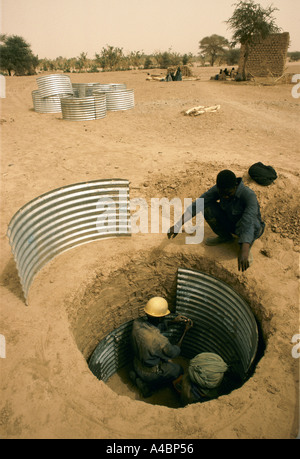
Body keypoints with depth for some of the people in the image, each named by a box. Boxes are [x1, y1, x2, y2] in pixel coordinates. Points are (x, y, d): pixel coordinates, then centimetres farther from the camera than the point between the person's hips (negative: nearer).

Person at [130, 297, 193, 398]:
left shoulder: (137, 323, -22)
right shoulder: (161, 341, -38)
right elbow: (175, 352, -15)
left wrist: (173, 321, -5)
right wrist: (185, 331, -8)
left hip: (137, 365, 6)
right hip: (150, 373, -6)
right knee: (178, 370, 18)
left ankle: (138, 376, 17)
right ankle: (146, 385, 9)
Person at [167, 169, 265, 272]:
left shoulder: (249, 195, -33)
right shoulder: (218, 190, -19)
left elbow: (249, 222, -47)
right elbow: (197, 204, -24)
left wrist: (244, 249, -61)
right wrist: (178, 225, -34)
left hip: (254, 228, -4)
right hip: (230, 224, 5)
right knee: (206, 206, -19)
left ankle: (247, 248, -8)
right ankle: (225, 236, 4)